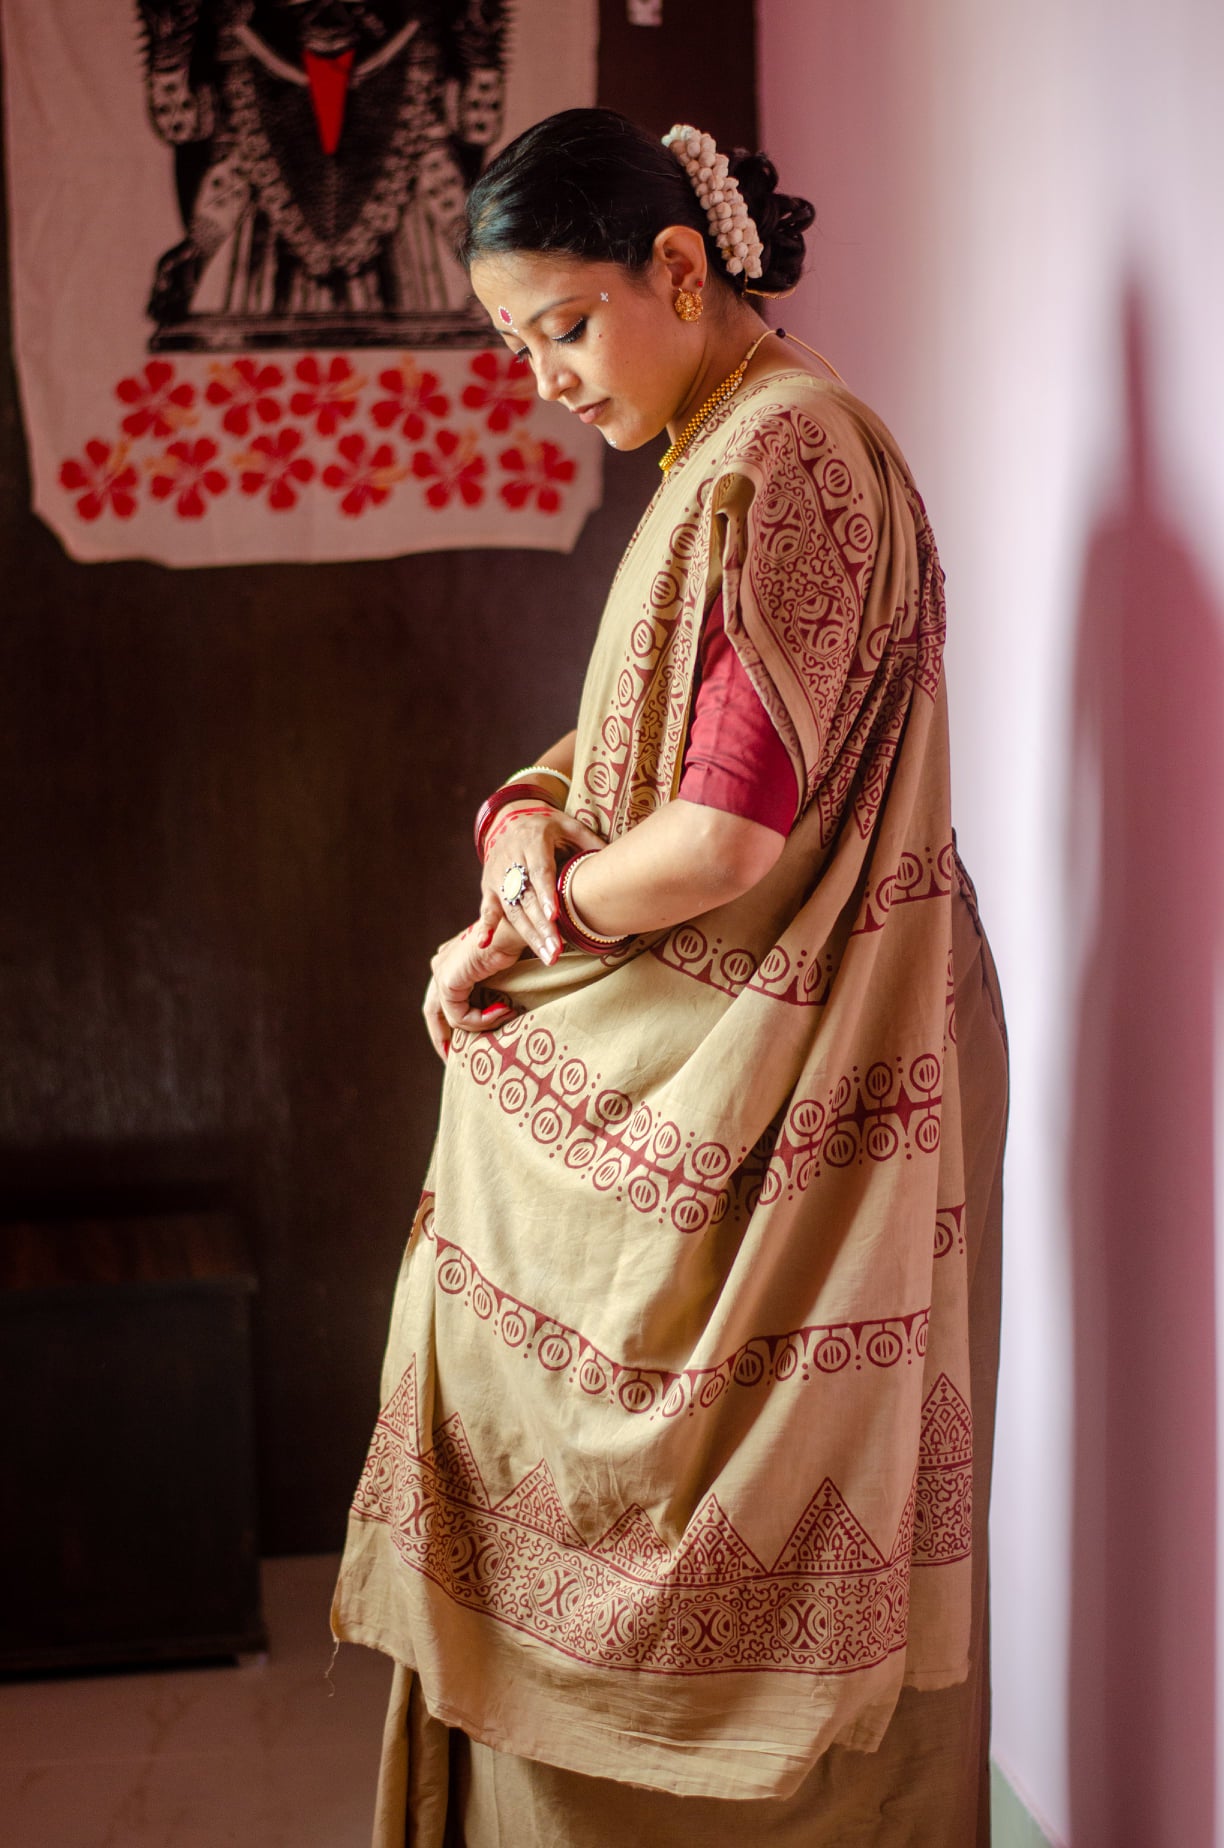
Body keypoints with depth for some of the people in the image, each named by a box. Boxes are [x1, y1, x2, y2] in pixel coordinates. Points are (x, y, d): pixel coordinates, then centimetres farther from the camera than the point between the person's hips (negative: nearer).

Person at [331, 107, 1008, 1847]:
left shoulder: (788, 453, -18)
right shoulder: (722, 453, 14)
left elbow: (728, 832, -23)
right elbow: (643, 733, 19)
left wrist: (506, 939, -9)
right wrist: (527, 810, -3)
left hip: (776, 1078, -10)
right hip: (709, 1050, 10)